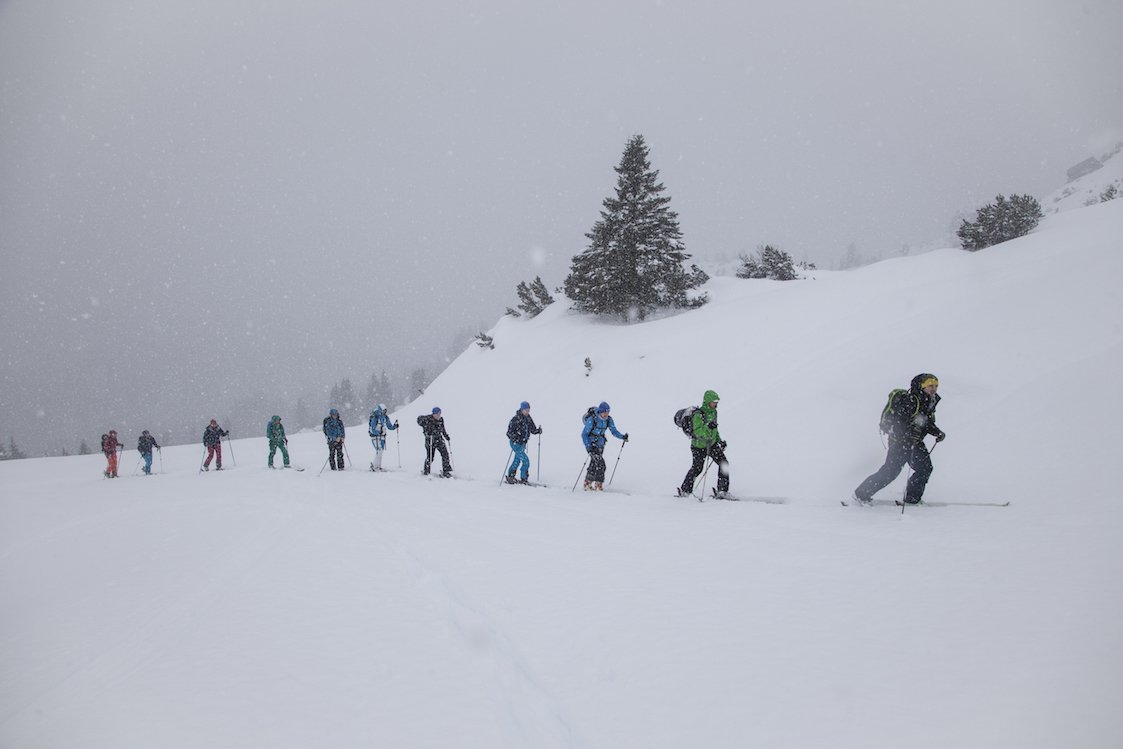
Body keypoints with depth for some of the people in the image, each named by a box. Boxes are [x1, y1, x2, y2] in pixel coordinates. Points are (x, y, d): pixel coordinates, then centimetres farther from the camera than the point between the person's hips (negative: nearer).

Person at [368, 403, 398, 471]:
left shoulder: (386, 417, 5)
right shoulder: (375, 418, -16)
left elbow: (390, 426, 11)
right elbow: (373, 429, -19)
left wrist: (395, 426, -9)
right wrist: (379, 432, -37)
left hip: (382, 436, 7)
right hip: (375, 436, -7)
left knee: (381, 451, 11)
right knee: (379, 451, -15)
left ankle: (378, 466, 19)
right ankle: (374, 466, -8)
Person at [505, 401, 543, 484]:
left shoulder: (528, 418, 5)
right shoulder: (516, 419, -18)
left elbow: (533, 429, 9)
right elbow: (510, 431, -19)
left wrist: (538, 430, -11)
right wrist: (515, 439, -32)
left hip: (523, 443, 8)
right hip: (516, 443, -8)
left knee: (517, 460, 20)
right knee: (526, 461, -12)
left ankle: (510, 477, 35)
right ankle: (524, 479, 0)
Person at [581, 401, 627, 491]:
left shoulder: (609, 419, -8)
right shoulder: (592, 419, -23)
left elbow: (614, 431, -3)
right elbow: (584, 434, -18)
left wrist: (622, 437, -22)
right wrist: (588, 447, -29)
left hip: (600, 444, 6)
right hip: (591, 444, -6)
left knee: (594, 465, 13)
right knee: (600, 464, -18)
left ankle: (587, 484, 25)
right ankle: (599, 486, -8)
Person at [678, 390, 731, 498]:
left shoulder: (713, 412, 4)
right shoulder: (698, 415, -22)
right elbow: (697, 432, -29)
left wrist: (720, 440, 13)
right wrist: (707, 427, -44)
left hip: (712, 443, 7)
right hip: (699, 446, -7)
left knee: (724, 463, -7)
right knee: (697, 469, 4)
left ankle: (722, 491, -1)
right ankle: (685, 490, 24)